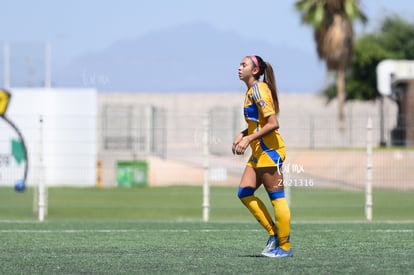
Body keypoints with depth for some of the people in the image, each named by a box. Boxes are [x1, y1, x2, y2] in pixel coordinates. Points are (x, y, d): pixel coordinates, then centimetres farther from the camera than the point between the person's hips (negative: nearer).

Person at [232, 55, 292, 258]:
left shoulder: (259, 90, -14)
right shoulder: (251, 91, 15)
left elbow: (273, 123, -20)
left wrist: (248, 139, -20)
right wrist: (242, 135, 8)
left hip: (269, 150, -10)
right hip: (259, 152, 10)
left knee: (276, 197, -5)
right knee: (244, 193, 6)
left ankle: (285, 247, 0)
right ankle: (274, 234, 11)